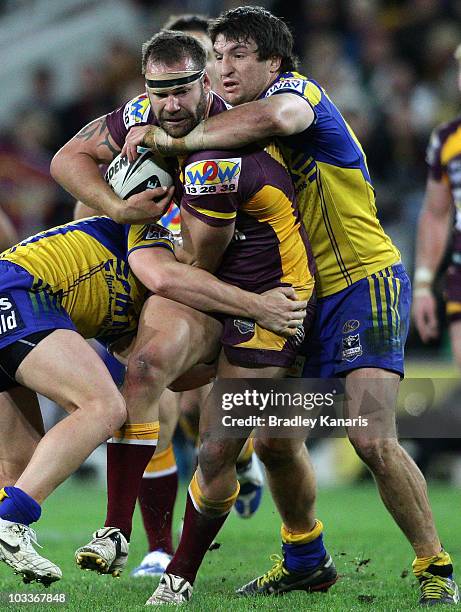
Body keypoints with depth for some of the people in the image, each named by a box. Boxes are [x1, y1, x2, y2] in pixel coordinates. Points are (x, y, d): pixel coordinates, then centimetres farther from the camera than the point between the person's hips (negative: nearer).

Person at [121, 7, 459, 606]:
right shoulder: (239, 123, 15)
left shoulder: (298, 88, -12)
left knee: (371, 439, -20)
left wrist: (177, 140, -31)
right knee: (272, 441, 8)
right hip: (307, 297, 9)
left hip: (365, 283, -9)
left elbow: (275, 117, -38)